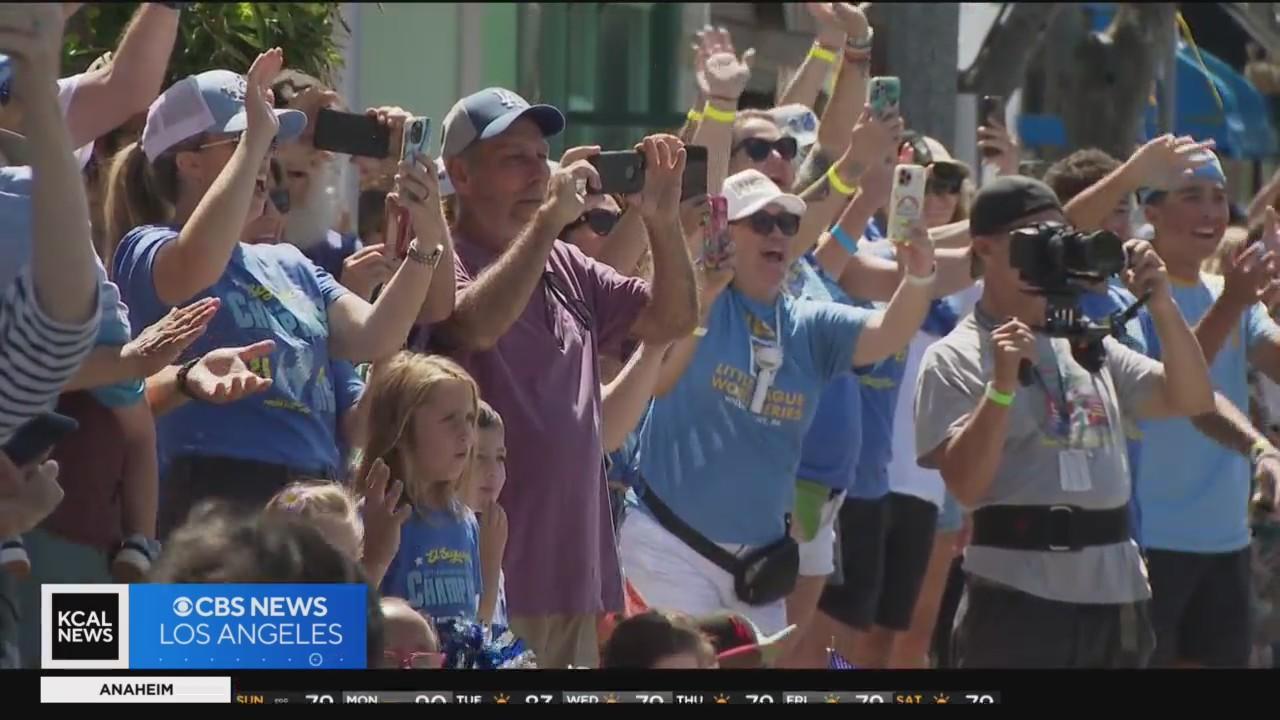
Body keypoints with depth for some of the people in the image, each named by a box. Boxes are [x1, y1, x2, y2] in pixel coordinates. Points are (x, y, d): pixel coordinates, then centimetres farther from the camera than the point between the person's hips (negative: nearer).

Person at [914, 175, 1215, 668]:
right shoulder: (955, 360, -2)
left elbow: (1192, 399, 9)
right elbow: (966, 484, -13)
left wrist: (1162, 306, -2)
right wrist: (1002, 384, -23)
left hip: (1115, 595, 6)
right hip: (1016, 598, -6)